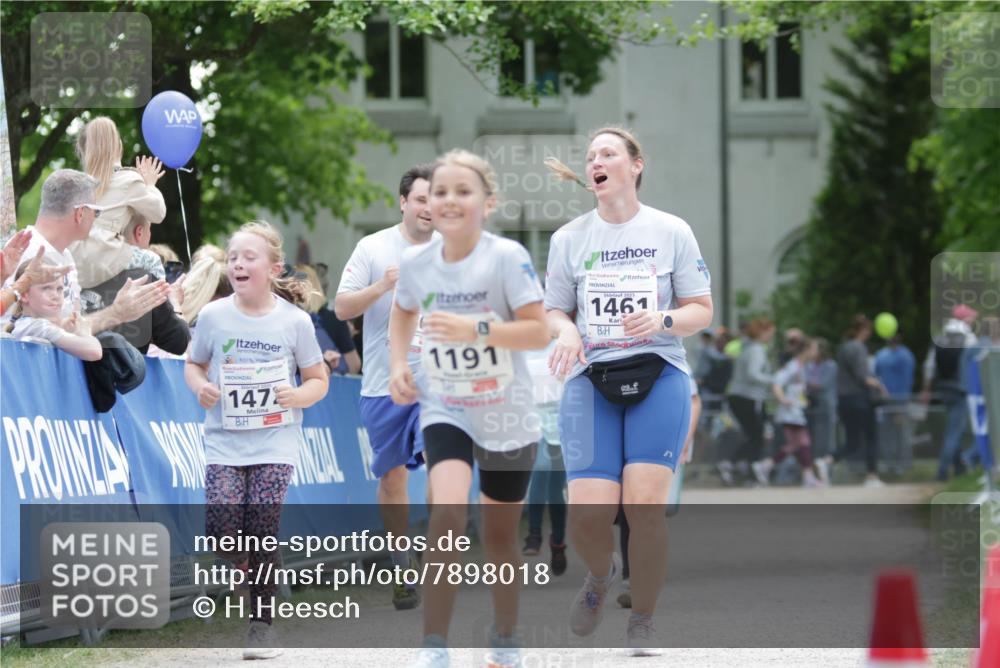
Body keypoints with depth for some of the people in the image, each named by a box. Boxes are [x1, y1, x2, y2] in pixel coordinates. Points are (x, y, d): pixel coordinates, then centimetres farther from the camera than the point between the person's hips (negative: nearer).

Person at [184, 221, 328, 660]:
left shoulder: (294, 321, -3)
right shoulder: (213, 316, -1)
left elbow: (318, 380, 6)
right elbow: (193, 364, 12)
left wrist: (299, 395, -16)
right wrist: (200, 386, -10)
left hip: (274, 443, -1)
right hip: (224, 442, 1)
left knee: (262, 534, -6)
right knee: (221, 531, -13)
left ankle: (262, 624, 7)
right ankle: (247, 569, 22)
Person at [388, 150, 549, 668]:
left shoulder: (507, 257, -17)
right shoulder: (415, 262, -6)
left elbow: (539, 333, -19)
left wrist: (475, 329, -30)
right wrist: (399, 364, 2)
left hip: (505, 416, -1)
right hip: (444, 410, 1)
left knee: (499, 535, 13)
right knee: (448, 508, -25)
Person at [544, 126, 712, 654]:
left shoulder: (671, 231, 5)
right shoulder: (569, 238, 9)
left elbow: (701, 311, 8)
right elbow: (552, 312, 15)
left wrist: (663, 320, -13)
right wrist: (566, 332, -9)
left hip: (658, 377, -1)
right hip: (591, 379, 1)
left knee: (645, 505, -14)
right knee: (587, 514, -13)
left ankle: (642, 622, 6)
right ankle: (601, 572, 23)